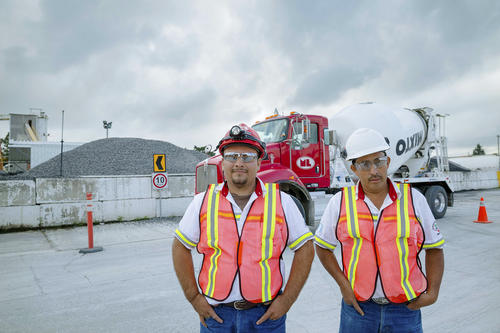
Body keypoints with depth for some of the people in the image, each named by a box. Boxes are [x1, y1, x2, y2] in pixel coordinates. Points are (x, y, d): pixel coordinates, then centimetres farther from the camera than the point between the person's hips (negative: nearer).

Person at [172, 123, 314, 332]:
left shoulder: (281, 202, -3)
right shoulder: (203, 202, -1)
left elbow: (305, 250, 1)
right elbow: (180, 247, 6)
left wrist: (286, 300, -4)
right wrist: (194, 297, 1)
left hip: (266, 314, 0)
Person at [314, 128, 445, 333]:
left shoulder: (414, 199, -1)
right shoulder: (340, 202, -3)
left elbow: (434, 248, 7)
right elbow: (322, 247, 5)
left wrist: (432, 292, -3)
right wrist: (343, 284, -4)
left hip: (405, 308, 1)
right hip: (357, 306, 0)